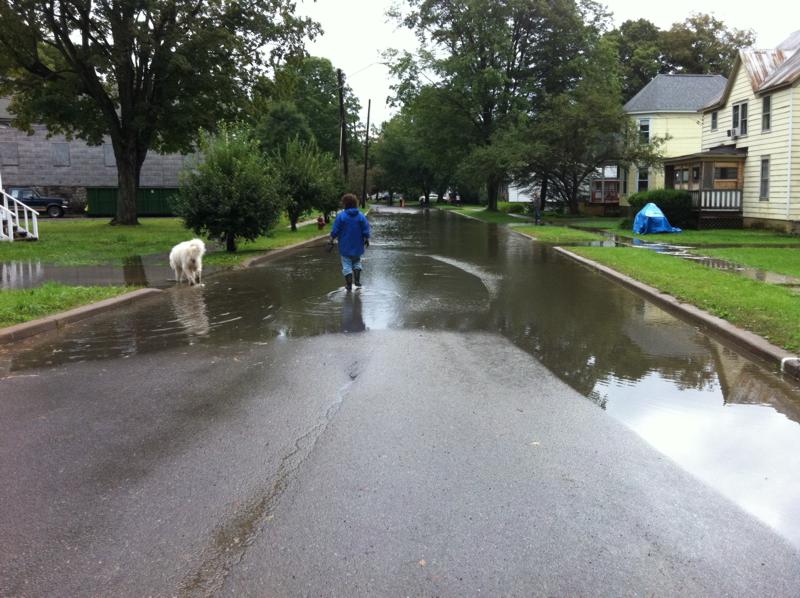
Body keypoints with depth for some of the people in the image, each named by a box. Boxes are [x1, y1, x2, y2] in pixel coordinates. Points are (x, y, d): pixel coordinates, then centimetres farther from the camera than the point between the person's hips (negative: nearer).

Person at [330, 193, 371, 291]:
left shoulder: (341, 216, -12)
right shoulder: (361, 216, -4)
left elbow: (335, 230, -8)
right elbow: (366, 230, -1)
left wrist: (332, 238, 6)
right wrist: (366, 239, 13)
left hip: (345, 247, -3)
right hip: (358, 246, 3)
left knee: (347, 264, 4)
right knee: (357, 262, 22)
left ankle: (349, 284, 3)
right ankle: (357, 280, 14)